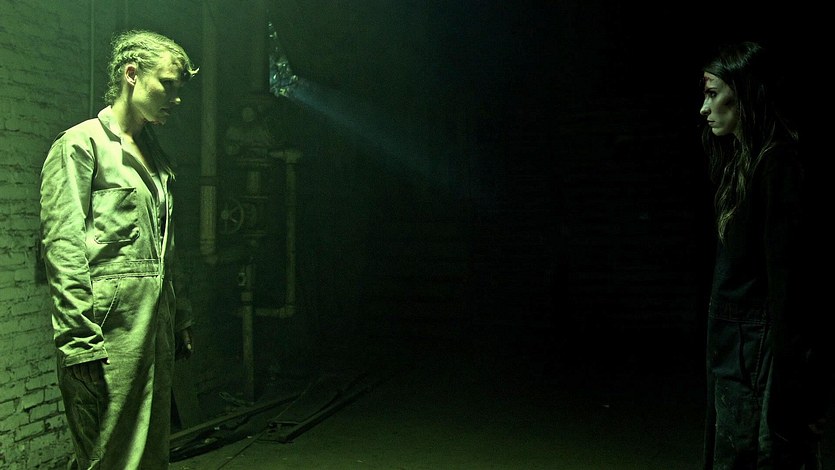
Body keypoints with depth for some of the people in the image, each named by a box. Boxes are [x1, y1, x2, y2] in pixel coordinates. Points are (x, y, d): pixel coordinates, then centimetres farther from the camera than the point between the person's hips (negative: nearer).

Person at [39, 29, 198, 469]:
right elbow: (62, 247, -12)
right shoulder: (80, 144, -4)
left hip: (156, 330, 8)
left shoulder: (157, 158, 19)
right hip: (109, 331, -8)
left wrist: (181, 321, 18)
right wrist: (79, 341, -19)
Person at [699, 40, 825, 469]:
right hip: (733, 352, 9)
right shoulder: (741, 163, 14)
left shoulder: (780, 164, -14)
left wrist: (786, 392, -20)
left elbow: (788, 282, -19)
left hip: (764, 357, -9)